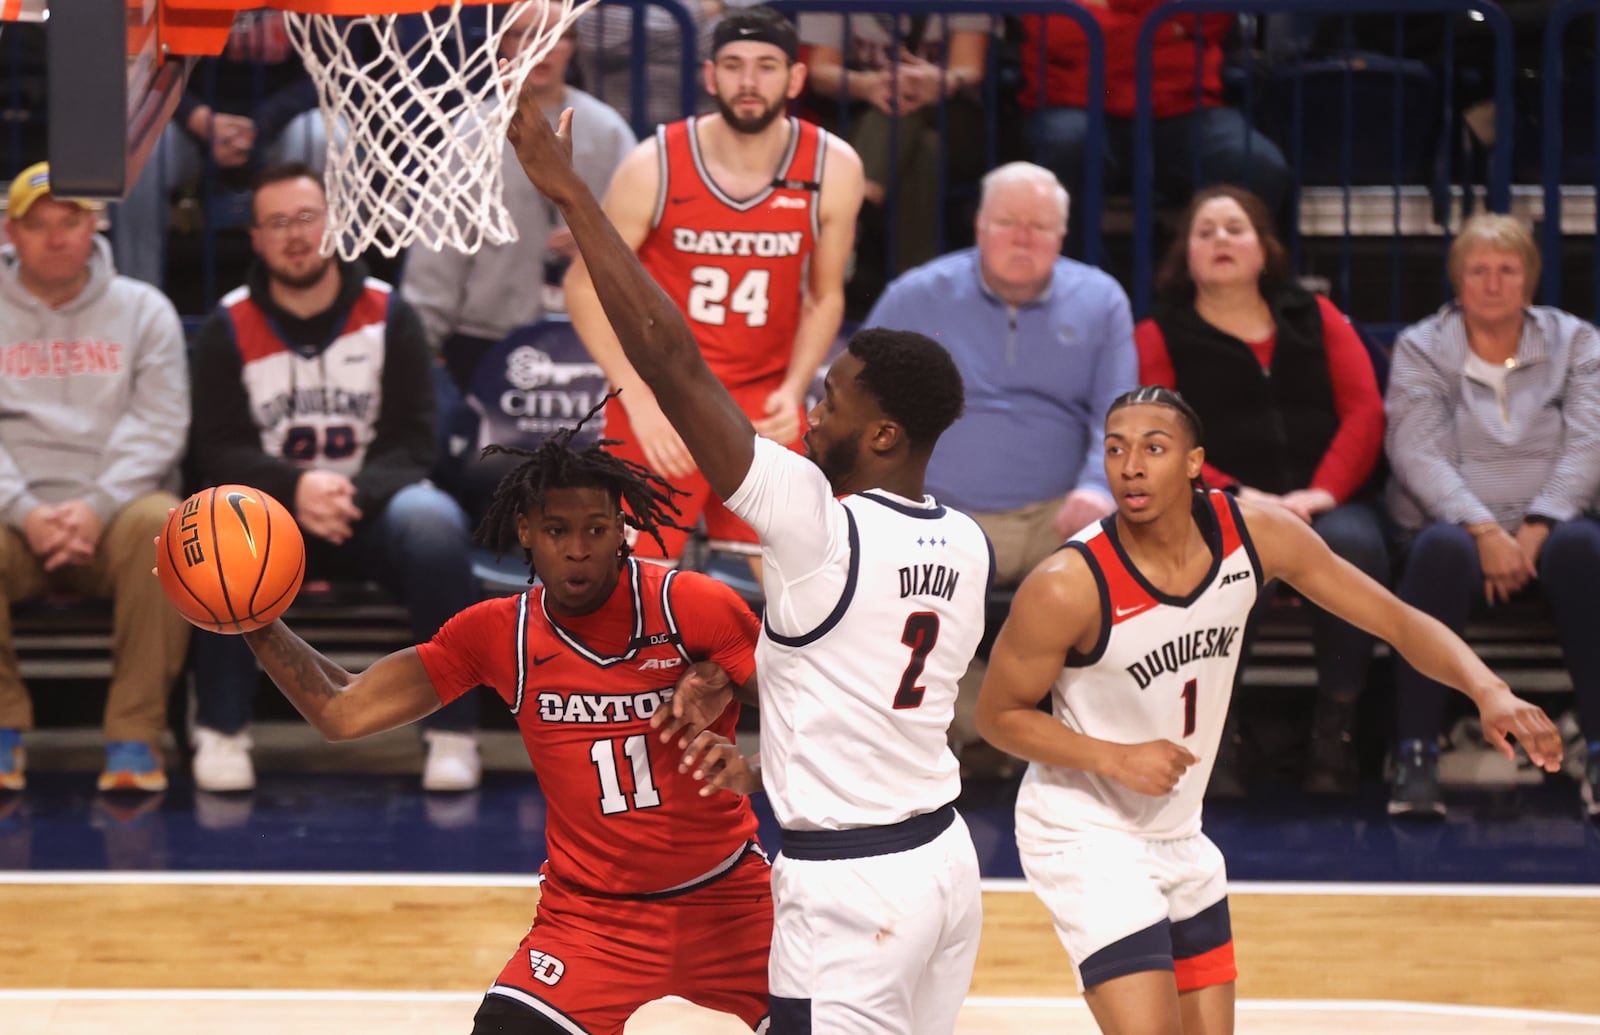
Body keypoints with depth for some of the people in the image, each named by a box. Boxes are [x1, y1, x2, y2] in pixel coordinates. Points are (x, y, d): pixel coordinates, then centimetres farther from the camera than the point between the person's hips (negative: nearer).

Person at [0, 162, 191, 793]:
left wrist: (97, 506, -17)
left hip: (113, 510, 0)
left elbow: (159, 426, 0)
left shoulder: (144, 311, 10)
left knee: (162, 525, -35)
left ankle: (135, 734, -26)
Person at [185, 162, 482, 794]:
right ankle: (220, 733, -24)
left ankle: (453, 734, -26)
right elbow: (217, 451, -4)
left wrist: (354, 495, -23)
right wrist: (296, 489, -24)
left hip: (371, 511, 0)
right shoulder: (230, 328, 2)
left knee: (433, 521, -34)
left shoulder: (387, 315, 2)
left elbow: (411, 443, -3)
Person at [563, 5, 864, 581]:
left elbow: (825, 296, 7)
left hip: (762, 401, 2)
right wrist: (640, 400, -14)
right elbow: (586, 285, -5)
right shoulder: (655, 167, -13)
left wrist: (793, 391, -9)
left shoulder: (833, 170, -7)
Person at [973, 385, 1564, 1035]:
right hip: (1086, 836, -6)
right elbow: (997, 714, -12)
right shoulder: (1068, 587, -25)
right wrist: (1116, 758, -25)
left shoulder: (1258, 535, -13)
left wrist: (1489, 691, -24)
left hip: (1179, 834, 6)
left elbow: (1397, 620, -7)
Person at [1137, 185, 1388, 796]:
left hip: (1326, 502, 2)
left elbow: (1365, 410, 8)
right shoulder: (1161, 335, 15)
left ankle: (1337, 725, -29)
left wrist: (1324, 491, -11)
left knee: (1353, 544, -35)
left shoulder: (1316, 319, 21)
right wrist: (1236, 494, -16)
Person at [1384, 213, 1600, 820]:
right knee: (1443, 548, -36)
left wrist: (1536, 529, -17)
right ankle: (1415, 756, -38)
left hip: (1549, 528, 1)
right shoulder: (1420, 349, 8)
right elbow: (1418, 455, -6)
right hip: (1456, 525, -1)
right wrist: (1485, 531, -21)